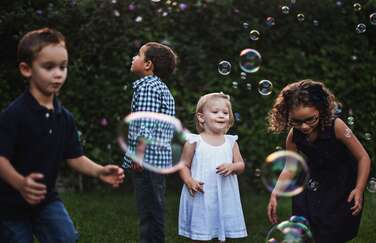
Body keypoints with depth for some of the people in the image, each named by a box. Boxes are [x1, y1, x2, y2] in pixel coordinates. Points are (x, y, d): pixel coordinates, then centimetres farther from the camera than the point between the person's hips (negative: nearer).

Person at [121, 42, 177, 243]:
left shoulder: (146, 86, -10)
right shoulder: (161, 87, 20)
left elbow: (146, 123, -19)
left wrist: (139, 154, -21)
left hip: (148, 158, -10)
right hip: (159, 158, 10)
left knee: (149, 213, -7)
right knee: (154, 213, 15)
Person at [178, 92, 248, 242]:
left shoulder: (231, 142, 6)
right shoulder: (194, 142, -2)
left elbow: (241, 165, 8)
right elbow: (184, 165, 1)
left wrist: (232, 167, -14)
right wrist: (189, 181, -16)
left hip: (224, 197, 3)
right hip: (200, 197, -3)